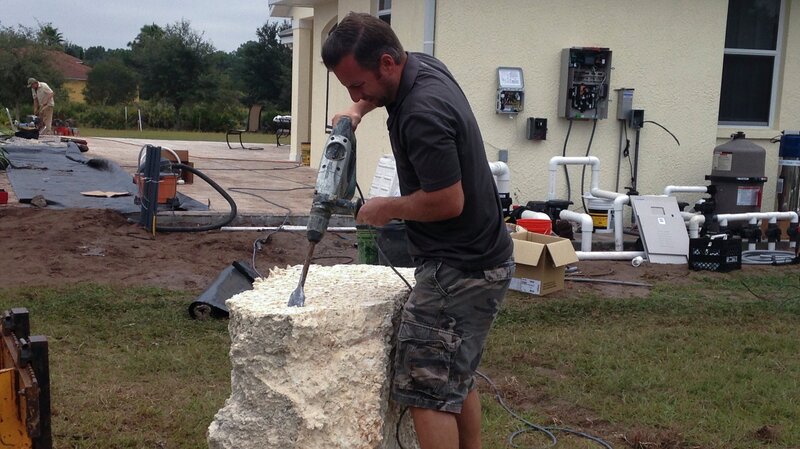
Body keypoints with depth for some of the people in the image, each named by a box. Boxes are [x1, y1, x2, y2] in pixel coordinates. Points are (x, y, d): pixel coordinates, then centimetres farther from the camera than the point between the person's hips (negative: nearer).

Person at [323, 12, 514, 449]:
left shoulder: (422, 115, -27)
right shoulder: (423, 64, 4)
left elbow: (448, 202, -24)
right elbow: (385, 88, 29)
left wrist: (387, 208, -9)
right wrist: (359, 110, 12)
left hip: (459, 270, -10)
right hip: (482, 258, 10)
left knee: (427, 390, -5)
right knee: (457, 379, 19)